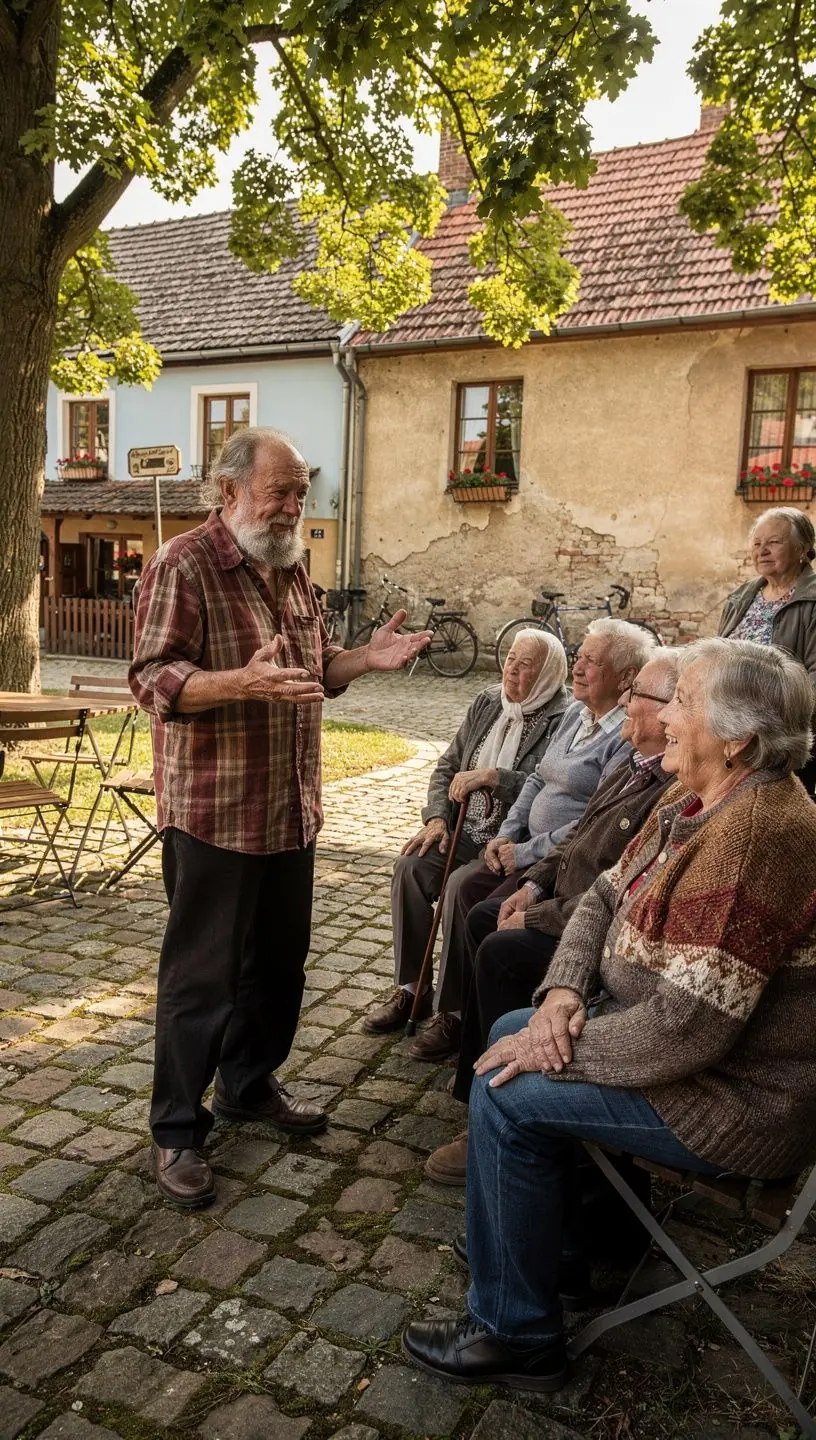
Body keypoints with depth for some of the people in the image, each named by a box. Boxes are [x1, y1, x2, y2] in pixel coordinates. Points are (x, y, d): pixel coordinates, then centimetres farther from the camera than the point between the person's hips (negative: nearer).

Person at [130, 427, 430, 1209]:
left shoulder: (291, 570, 12)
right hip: (213, 813, -8)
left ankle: (249, 1086, 38)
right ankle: (176, 1130, 19)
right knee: (201, 972, 3)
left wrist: (366, 658, 0)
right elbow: (154, 680, -19)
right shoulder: (182, 565, -13)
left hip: (290, 809, 8)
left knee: (277, 960, 18)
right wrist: (243, 681, -35)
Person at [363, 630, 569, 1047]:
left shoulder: (560, 722, -9)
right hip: (465, 835, 7)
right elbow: (447, 767, 15)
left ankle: (452, 1010, -13)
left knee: (460, 885, -29)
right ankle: (410, 991, -3)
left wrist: (490, 776, -22)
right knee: (410, 866, -17)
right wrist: (437, 818, 1)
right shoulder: (486, 704, 13)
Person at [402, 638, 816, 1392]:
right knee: (508, 1032, 15)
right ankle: (566, 1236, 31)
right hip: (678, 1037, 10)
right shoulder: (695, 804, 2)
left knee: (509, 1098, -15)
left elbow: (690, 1025, -32)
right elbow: (606, 896, 8)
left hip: (740, 1096, -10)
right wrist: (563, 993, -10)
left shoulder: (753, 836, -30)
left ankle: (515, 1335, 6)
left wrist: (560, 1046, -20)